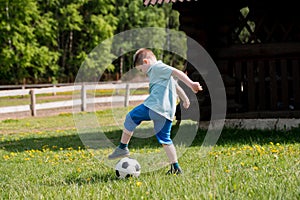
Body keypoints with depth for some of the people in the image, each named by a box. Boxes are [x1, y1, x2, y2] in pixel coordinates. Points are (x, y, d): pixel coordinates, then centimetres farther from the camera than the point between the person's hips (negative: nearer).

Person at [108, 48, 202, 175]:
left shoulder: (156, 67, -2)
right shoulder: (161, 71, 28)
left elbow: (177, 72, -13)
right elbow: (176, 86, 38)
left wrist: (191, 84, -22)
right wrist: (185, 99, 49)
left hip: (155, 106, -10)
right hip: (168, 111, 10)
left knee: (131, 117, 5)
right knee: (164, 139, 12)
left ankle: (123, 147, 8)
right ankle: (175, 167, 7)